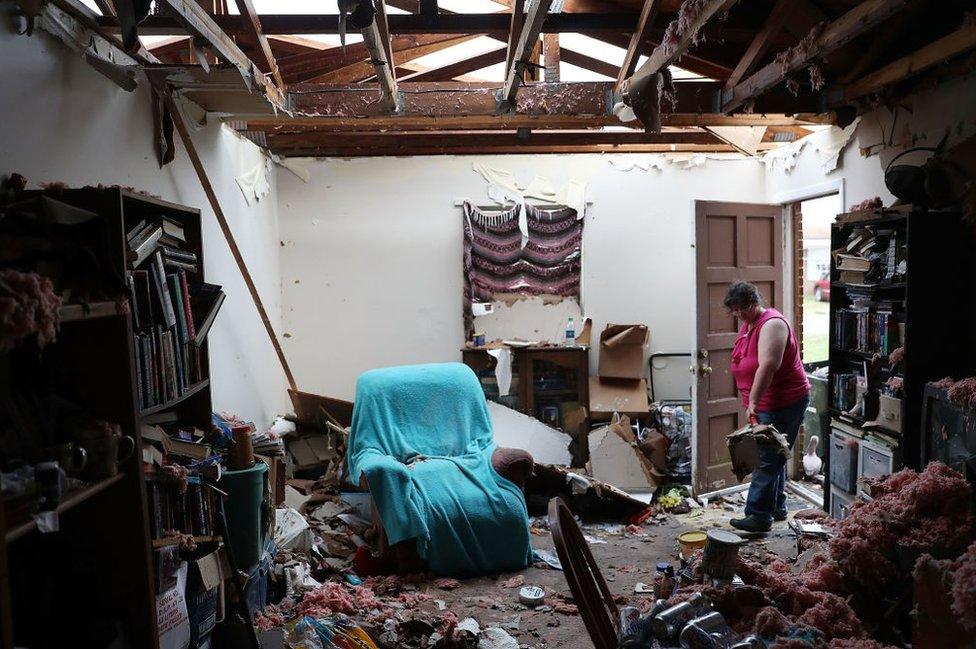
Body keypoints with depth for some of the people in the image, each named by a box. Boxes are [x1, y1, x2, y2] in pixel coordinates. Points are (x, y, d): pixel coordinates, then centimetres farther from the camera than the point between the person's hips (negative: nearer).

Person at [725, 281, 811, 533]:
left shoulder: (772, 324, -20)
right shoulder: (747, 324, 10)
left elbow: (767, 366, -30)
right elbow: (744, 365, 16)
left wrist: (753, 402, -31)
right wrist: (751, 402, 16)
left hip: (784, 403, -10)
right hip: (765, 404, 10)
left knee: (768, 459, -8)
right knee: (773, 457, 17)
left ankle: (759, 516, -4)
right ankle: (777, 507, 29)